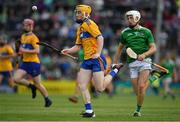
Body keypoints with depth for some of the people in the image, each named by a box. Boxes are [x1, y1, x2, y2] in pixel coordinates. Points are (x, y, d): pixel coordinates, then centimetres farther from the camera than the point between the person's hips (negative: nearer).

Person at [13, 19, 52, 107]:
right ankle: (31, 86, 11)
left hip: (33, 63, -8)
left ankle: (47, 100, 19)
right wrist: (21, 52, 8)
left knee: (37, 84, 1)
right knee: (16, 79, -10)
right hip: (25, 62, 8)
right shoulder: (23, 36, 13)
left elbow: (37, 51, -22)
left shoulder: (33, 37, -12)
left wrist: (25, 50, -24)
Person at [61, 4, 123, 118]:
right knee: (82, 86, 0)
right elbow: (78, 46, 20)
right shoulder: (80, 28, 19)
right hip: (87, 60, 9)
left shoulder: (89, 24, -9)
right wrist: (68, 50, 2)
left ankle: (115, 70, 14)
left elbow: (100, 37, -19)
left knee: (100, 88, -7)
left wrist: (98, 53, -25)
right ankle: (89, 111, 4)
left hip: (96, 59, -9)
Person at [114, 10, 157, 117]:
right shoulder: (125, 33, 10)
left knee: (141, 87, -18)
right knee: (137, 90, -3)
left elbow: (153, 48, 1)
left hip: (144, 61, -3)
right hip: (132, 63, 3)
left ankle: (138, 110, -5)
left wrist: (144, 54, -17)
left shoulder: (146, 32, 3)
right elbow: (120, 48, 22)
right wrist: (115, 63, 22)